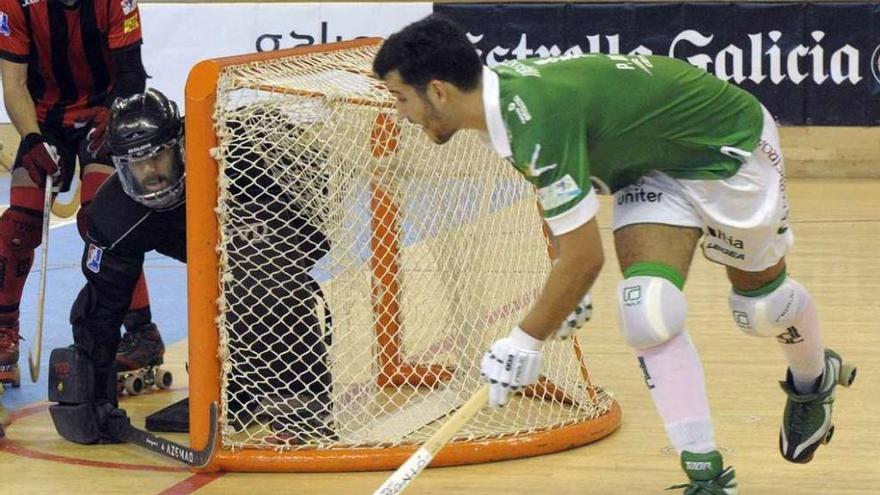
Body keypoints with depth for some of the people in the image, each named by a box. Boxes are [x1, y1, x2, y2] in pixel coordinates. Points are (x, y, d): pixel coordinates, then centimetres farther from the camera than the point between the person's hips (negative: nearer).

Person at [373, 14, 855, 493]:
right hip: (651, 166, 7)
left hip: (730, 143, -7)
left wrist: (524, 343, -21)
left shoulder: (537, 120, -39)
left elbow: (584, 257, -31)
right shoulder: (502, 87, -11)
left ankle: (814, 379, 46)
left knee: (761, 301, 13)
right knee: (648, 312, -12)